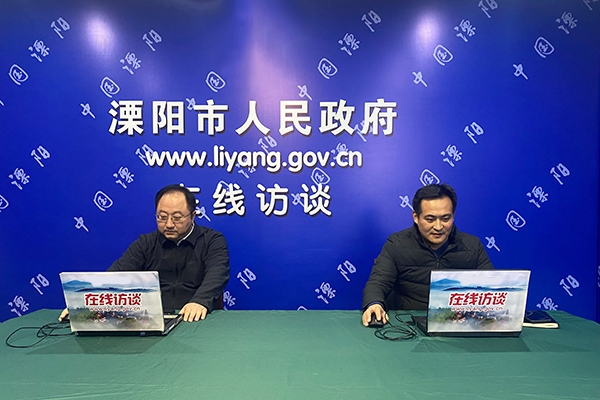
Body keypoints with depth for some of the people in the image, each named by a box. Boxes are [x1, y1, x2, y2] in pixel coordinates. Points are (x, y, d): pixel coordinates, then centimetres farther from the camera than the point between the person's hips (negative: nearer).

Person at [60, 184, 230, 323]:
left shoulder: (213, 241, 1)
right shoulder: (146, 243, 12)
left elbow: (217, 273, -16)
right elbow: (118, 271, -1)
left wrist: (200, 301, -36)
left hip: (195, 321, -3)